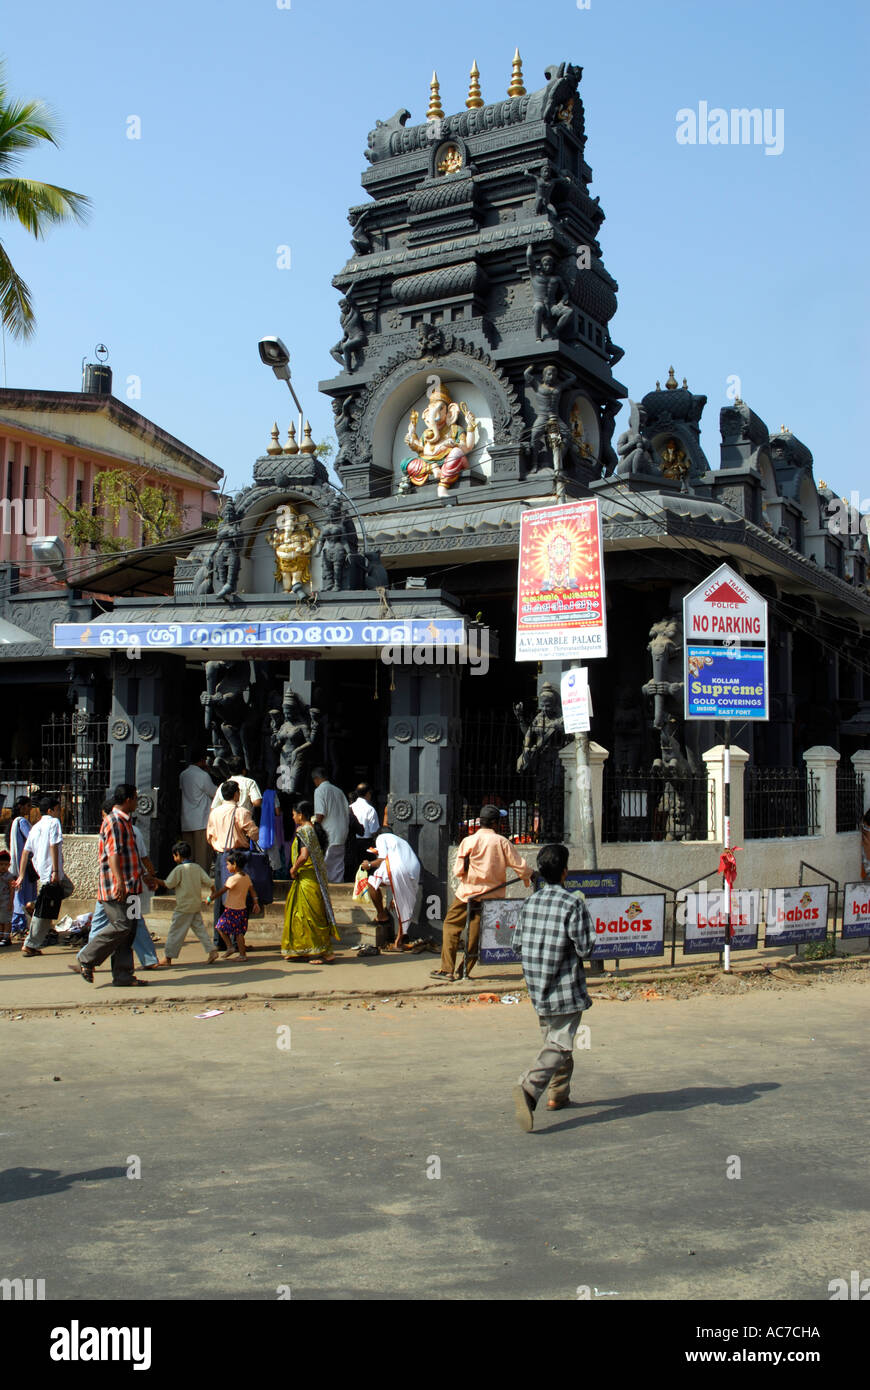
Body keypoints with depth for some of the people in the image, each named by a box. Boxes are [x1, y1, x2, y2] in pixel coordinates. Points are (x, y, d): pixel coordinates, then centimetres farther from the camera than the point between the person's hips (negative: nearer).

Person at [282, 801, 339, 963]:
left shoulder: (303, 832, -16)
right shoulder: (313, 829, 12)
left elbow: (304, 855, -29)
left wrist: (294, 869, -14)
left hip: (307, 879, -9)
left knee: (311, 915, -4)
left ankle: (323, 952, -1)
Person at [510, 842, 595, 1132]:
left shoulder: (530, 902, 4)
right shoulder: (573, 904, -14)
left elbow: (517, 945, 7)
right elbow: (585, 948, -14)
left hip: (538, 989, 7)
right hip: (566, 989, -6)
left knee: (553, 1038, 22)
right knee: (559, 1045, -7)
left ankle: (559, 1093, 29)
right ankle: (529, 1087, -26)